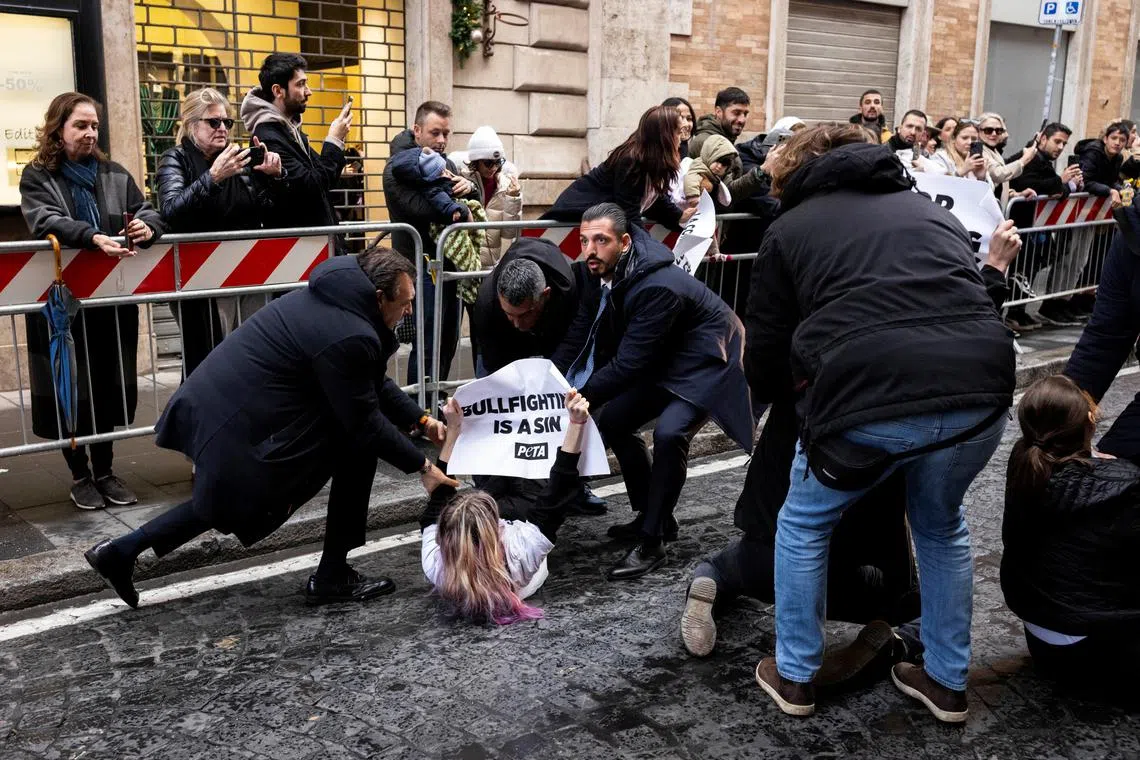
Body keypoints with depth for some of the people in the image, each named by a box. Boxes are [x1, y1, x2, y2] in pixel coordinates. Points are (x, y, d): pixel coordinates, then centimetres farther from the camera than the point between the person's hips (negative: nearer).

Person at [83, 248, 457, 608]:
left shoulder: (332, 298, 9)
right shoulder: (349, 338, -23)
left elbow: (374, 384, 17)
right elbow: (364, 421, -15)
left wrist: (421, 420, 14)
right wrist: (421, 466, -6)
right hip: (241, 427, -10)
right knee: (359, 445, -3)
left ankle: (122, 550, 29)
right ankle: (333, 578, 5)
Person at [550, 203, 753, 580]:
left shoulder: (658, 287, -35)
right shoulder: (601, 276, -10)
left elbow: (627, 364, -34)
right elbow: (577, 340, -5)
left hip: (705, 362, -9)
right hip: (664, 361, 9)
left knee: (668, 433, -29)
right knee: (612, 422, 6)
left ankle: (652, 542, -14)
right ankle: (651, 516, 22)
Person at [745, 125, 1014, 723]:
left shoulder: (790, 227, 19)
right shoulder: (932, 210, 30)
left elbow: (767, 349, 17)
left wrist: (810, 389, 36)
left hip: (872, 397, -4)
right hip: (982, 388, 5)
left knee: (804, 526, 23)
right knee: (942, 529, 31)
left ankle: (794, 678, 34)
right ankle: (947, 682, 41)